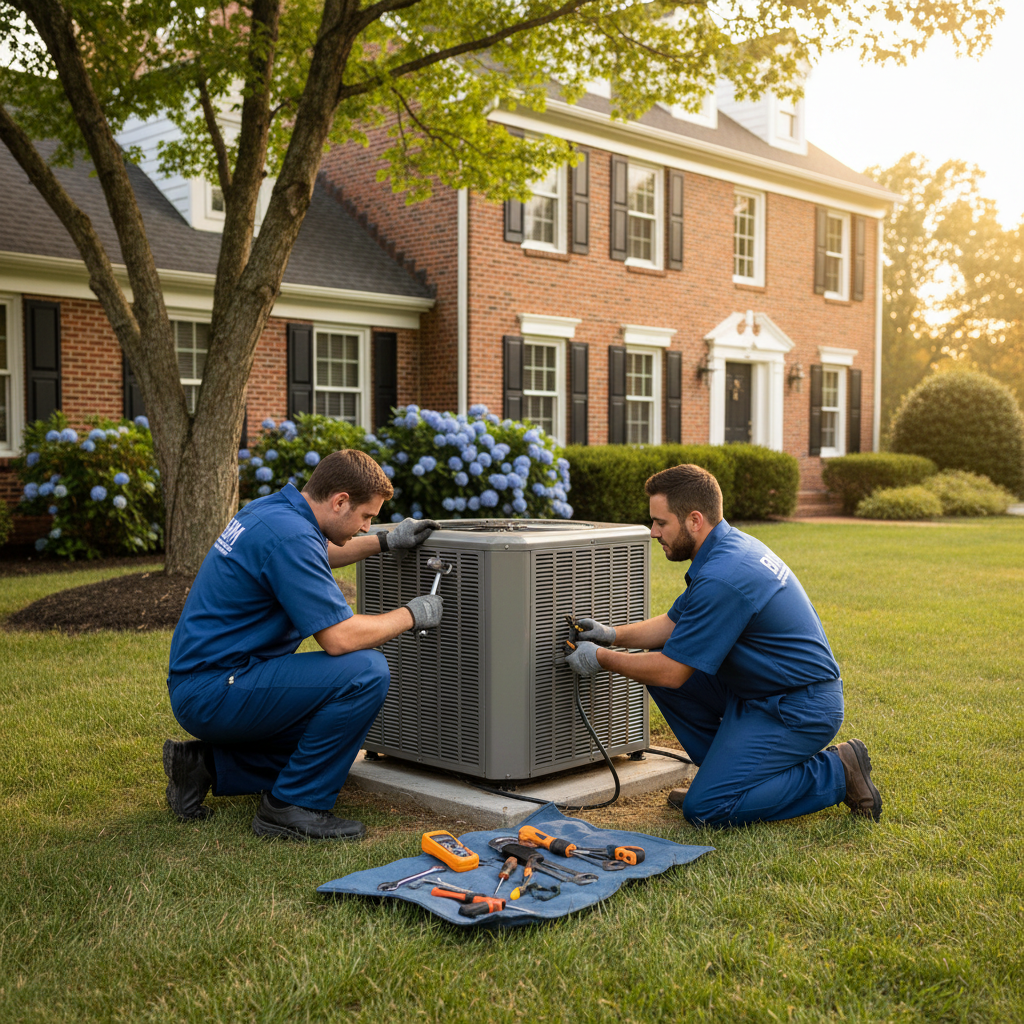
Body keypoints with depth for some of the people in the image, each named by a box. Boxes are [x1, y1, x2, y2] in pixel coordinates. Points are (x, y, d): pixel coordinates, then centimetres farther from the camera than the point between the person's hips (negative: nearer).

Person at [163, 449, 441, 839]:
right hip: (214, 692, -11)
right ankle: (293, 806, -10)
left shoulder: (270, 509, 8)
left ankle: (205, 765, 18)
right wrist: (412, 614, -10)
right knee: (366, 671, -21)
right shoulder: (289, 536, -22)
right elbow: (339, 638, -25)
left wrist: (385, 541, 24)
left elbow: (318, 554, 33)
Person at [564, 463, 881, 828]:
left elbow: (672, 672, -20)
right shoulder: (730, 545, 6)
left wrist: (602, 659, -7)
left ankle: (836, 773, -2)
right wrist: (612, 635, 5)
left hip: (799, 711, -10)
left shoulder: (721, 578, -26)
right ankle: (726, 769, 14)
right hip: (760, 691, 10)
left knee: (704, 808, -13)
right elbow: (674, 622, 17)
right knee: (653, 662, 5)